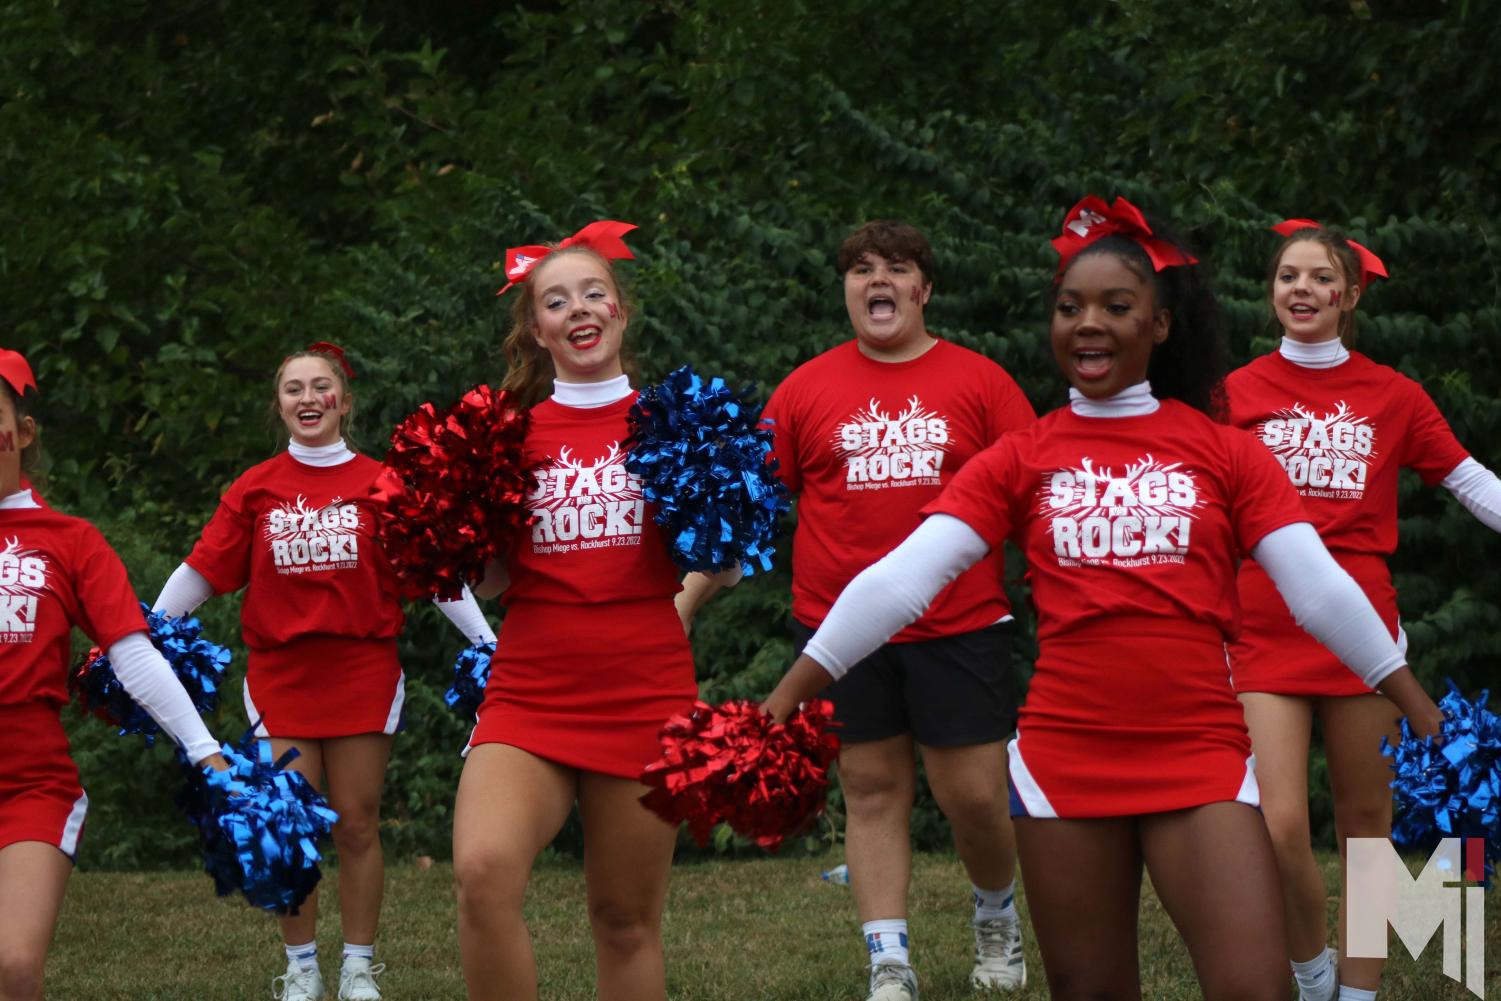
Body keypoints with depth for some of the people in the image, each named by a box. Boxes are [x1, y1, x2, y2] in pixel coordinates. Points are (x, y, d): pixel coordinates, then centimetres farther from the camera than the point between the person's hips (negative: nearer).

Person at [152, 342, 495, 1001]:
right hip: (280, 673, 1)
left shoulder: (380, 484, 2)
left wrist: (485, 641, -3)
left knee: (356, 826, 2)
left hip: (363, 670, -1)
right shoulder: (255, 489, 5)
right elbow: (199, 572, 6)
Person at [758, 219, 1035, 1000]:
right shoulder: (806, 391, 5)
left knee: (975, 796, -1)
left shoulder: (979, 382, 2)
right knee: (872, 791, 4)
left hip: (960, 626, -1)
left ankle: (997, 918, 28)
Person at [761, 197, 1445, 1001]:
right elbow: (897, 581, -3)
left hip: (1201, 757, -1)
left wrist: (1430, 724, -3)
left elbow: (1322, 591, 1)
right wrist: (780, 707, -9)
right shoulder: (1018, 460, 4)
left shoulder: (1223, 451, 4)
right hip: (1063, 759, 1)